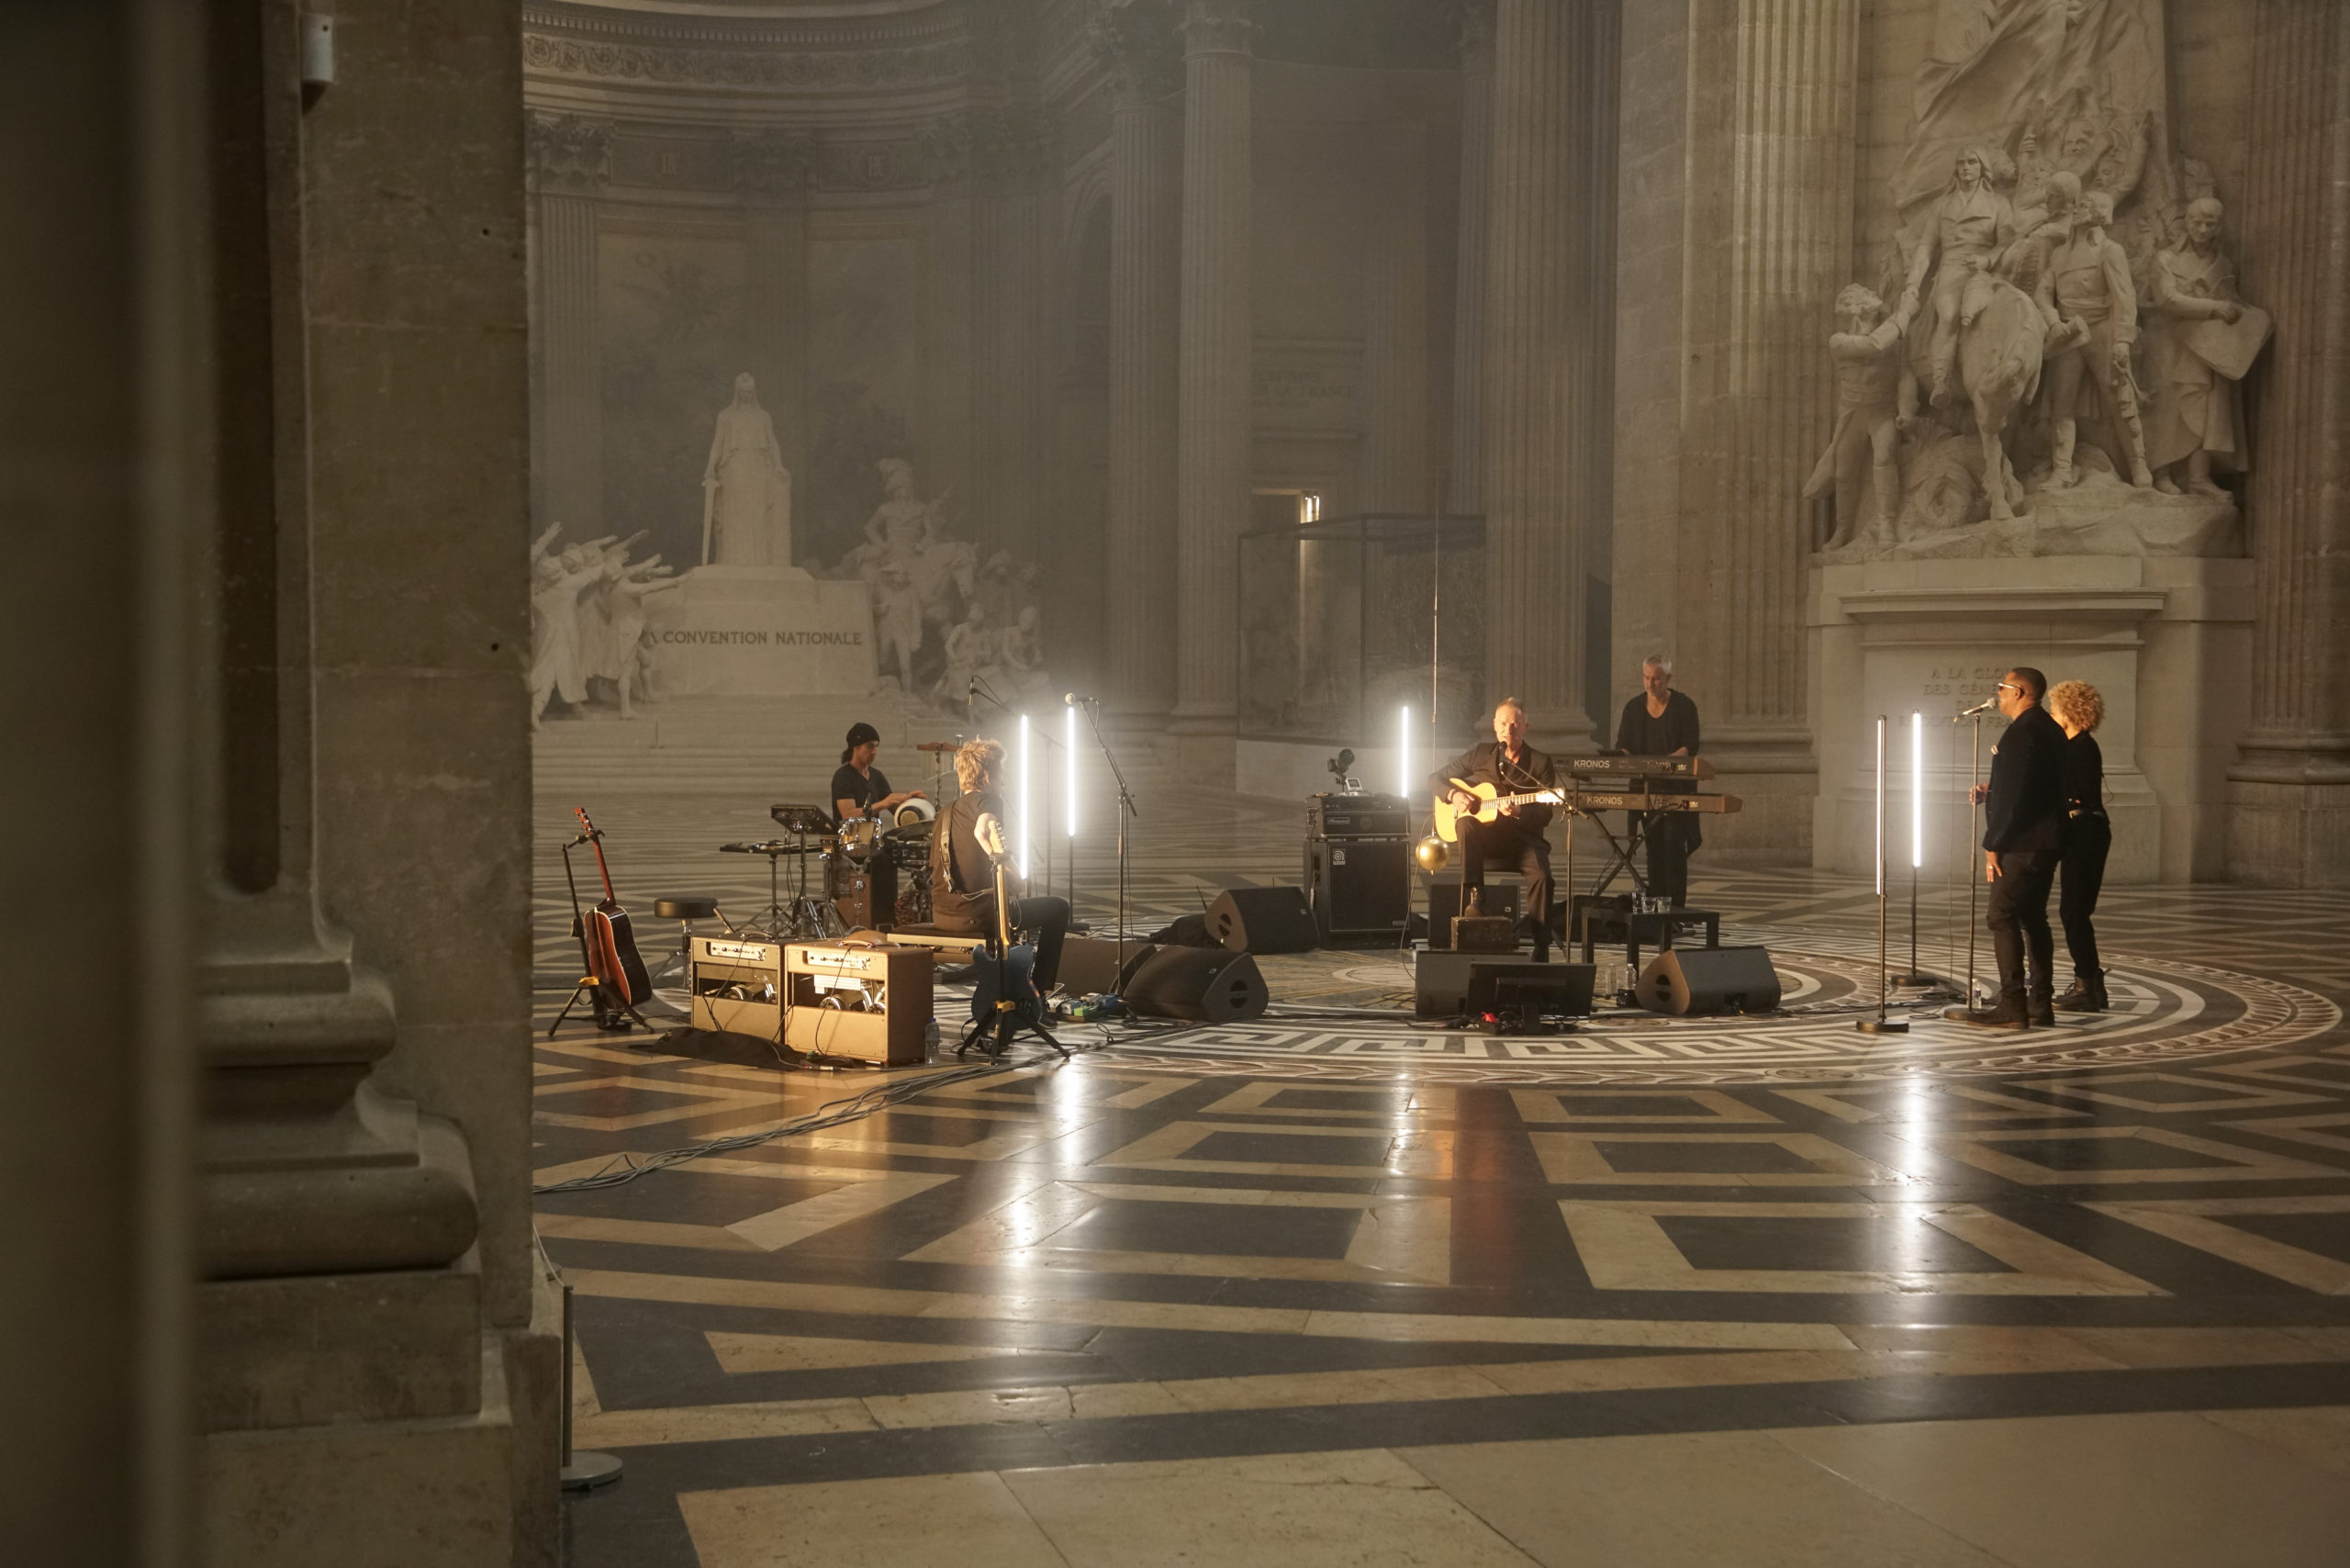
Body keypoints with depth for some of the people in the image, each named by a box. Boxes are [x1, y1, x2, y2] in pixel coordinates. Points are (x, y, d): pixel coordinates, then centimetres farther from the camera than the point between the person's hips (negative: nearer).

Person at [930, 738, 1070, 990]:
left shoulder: (946, 811, 17)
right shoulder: (988, 800, -7)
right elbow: (982, 831, -30)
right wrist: (1013, 874, -18)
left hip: (941, 916, 8)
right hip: (977, 913, -8)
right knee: (1058, 908, 11)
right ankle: (1040, 994, 10)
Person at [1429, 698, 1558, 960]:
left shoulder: (1540, 764, 4)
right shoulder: (1480, 754, 10)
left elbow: (1545, 815, -5)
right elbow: (1435, 779, 14)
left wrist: (1519, 812, -25)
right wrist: (1453, 794, -8)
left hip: (1522, 837, -1)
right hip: (1485, 835, 1)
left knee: (1541, 876, -31)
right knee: (1466, 824, -34)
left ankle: (1541, 954, -23)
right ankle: (1473, 898, -33)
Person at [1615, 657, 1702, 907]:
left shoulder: (1683, 706, -4)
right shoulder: (1634, 708, 8)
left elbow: (1690, 747, -11)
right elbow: (1622, 746, 7)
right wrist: (1626, 759, -17)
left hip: (1677, 787, -4)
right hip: (1646, 788, 4)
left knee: (1674, 847, -8)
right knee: (1654, 848, 6)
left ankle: (1676, 906, -5)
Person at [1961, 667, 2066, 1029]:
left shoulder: (2021, 733, -16)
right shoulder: (2049, 729, 15)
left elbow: (2013, 795, -20)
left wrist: (1992, 845, -16)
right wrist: (1991, 794, 16)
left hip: (2021, 845, -10)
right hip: (2047, 841, 10)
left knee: (2003, 919, -8)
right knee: (2033, 918, 13)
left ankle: (2012, 1007, -11)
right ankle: (2040, 1005, 14)